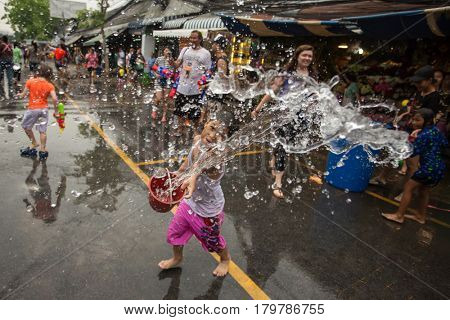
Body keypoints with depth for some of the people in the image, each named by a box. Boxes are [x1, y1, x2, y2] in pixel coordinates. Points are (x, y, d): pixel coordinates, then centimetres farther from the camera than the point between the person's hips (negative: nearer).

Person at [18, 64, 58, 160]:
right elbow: (55, 99, -13)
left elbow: (23, 95, -2)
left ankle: (34, 143, 31)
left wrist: (20, 95, 22)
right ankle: (43, 149, 12)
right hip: (44, 109, 2)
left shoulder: (30, 81, -5)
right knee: (42, 131, 8)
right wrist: (56, 111, -1)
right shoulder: (50, 85, -3)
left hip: (32, 109, -2)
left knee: (26, 126, 23)